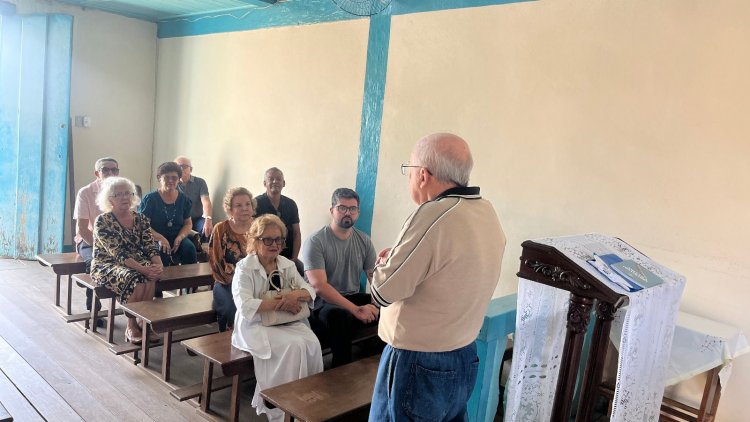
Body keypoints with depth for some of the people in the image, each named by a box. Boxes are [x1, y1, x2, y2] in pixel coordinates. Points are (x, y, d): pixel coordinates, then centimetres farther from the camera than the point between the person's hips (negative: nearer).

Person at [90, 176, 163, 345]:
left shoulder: (141, 219, 6)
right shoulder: (103, 221, -11)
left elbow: (150, 247, -2)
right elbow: (118, 254, -21)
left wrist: (158, 264, -24)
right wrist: (142, 269, -33)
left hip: (136, 263, 4)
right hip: (106, 266, -4)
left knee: (151, 277, -31)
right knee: (135, 279, -35)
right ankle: (131, 326, -18)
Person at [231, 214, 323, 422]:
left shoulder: (287, 265, 9)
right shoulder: (245, 267, -8)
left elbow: (310, 291, 2)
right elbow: (244, 305, -22)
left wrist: (295, 295, -22)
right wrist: (280, 303, -24)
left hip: (286, 321, 5)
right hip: (255, 325, -5)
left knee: (312, 343, -23)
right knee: (294, 346, -29)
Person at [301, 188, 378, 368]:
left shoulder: (364, 241, 7)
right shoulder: (315, 242, -9)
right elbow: (319, 286, -19)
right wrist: (355, 309, -28)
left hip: (354, 298, 5)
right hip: (324, 302, -5)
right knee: (340, 316, -38)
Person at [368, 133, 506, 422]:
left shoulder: (433, 216, -24)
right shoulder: (488, 213, 2)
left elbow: (384, 292, -19)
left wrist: (385, 262, 1)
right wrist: (401, 257, 7)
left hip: (418, 365, -8)